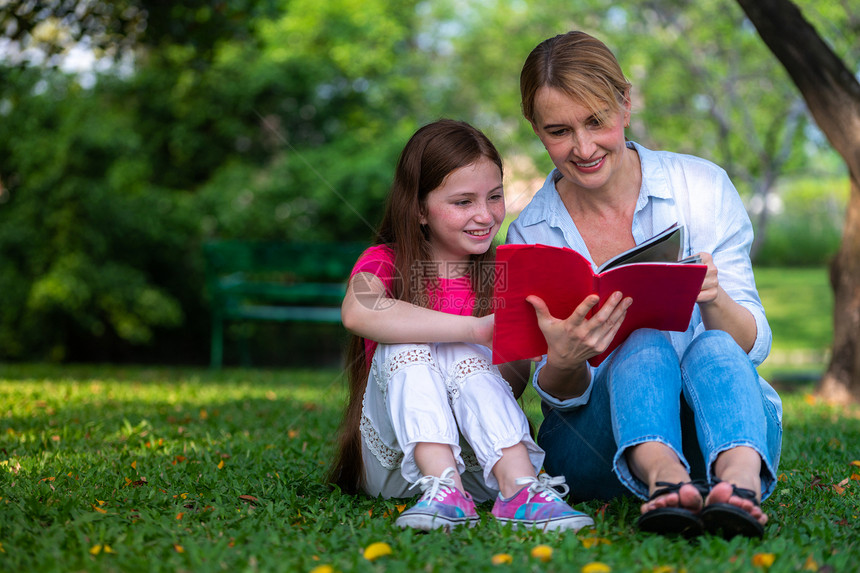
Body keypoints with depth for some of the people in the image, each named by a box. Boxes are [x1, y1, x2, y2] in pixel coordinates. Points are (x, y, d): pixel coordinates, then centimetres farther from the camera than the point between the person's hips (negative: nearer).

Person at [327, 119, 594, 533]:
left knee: (464, 356, -24)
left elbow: (513, 384, -3)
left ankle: (520, 490, -39)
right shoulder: (387, 263, -3)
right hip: (393, 464, -1)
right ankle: (443, 488, -39)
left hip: (478, 461, 1)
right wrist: (476, 329, -36)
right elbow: (358, 312, -30)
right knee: (407, 343, -23)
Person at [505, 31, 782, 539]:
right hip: (599, 444, 0)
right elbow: (560, 394, -2)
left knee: (713, 349, -31)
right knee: (644, 346, -30)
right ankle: (662, 478, -57)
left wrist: (713, 301, -27)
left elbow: (754, 346, -3)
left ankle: (740, 484, -58)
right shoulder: (531, 234, 1)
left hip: (719, 432, 0)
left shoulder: (701, 186, -1)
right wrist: (565, 359, -26)